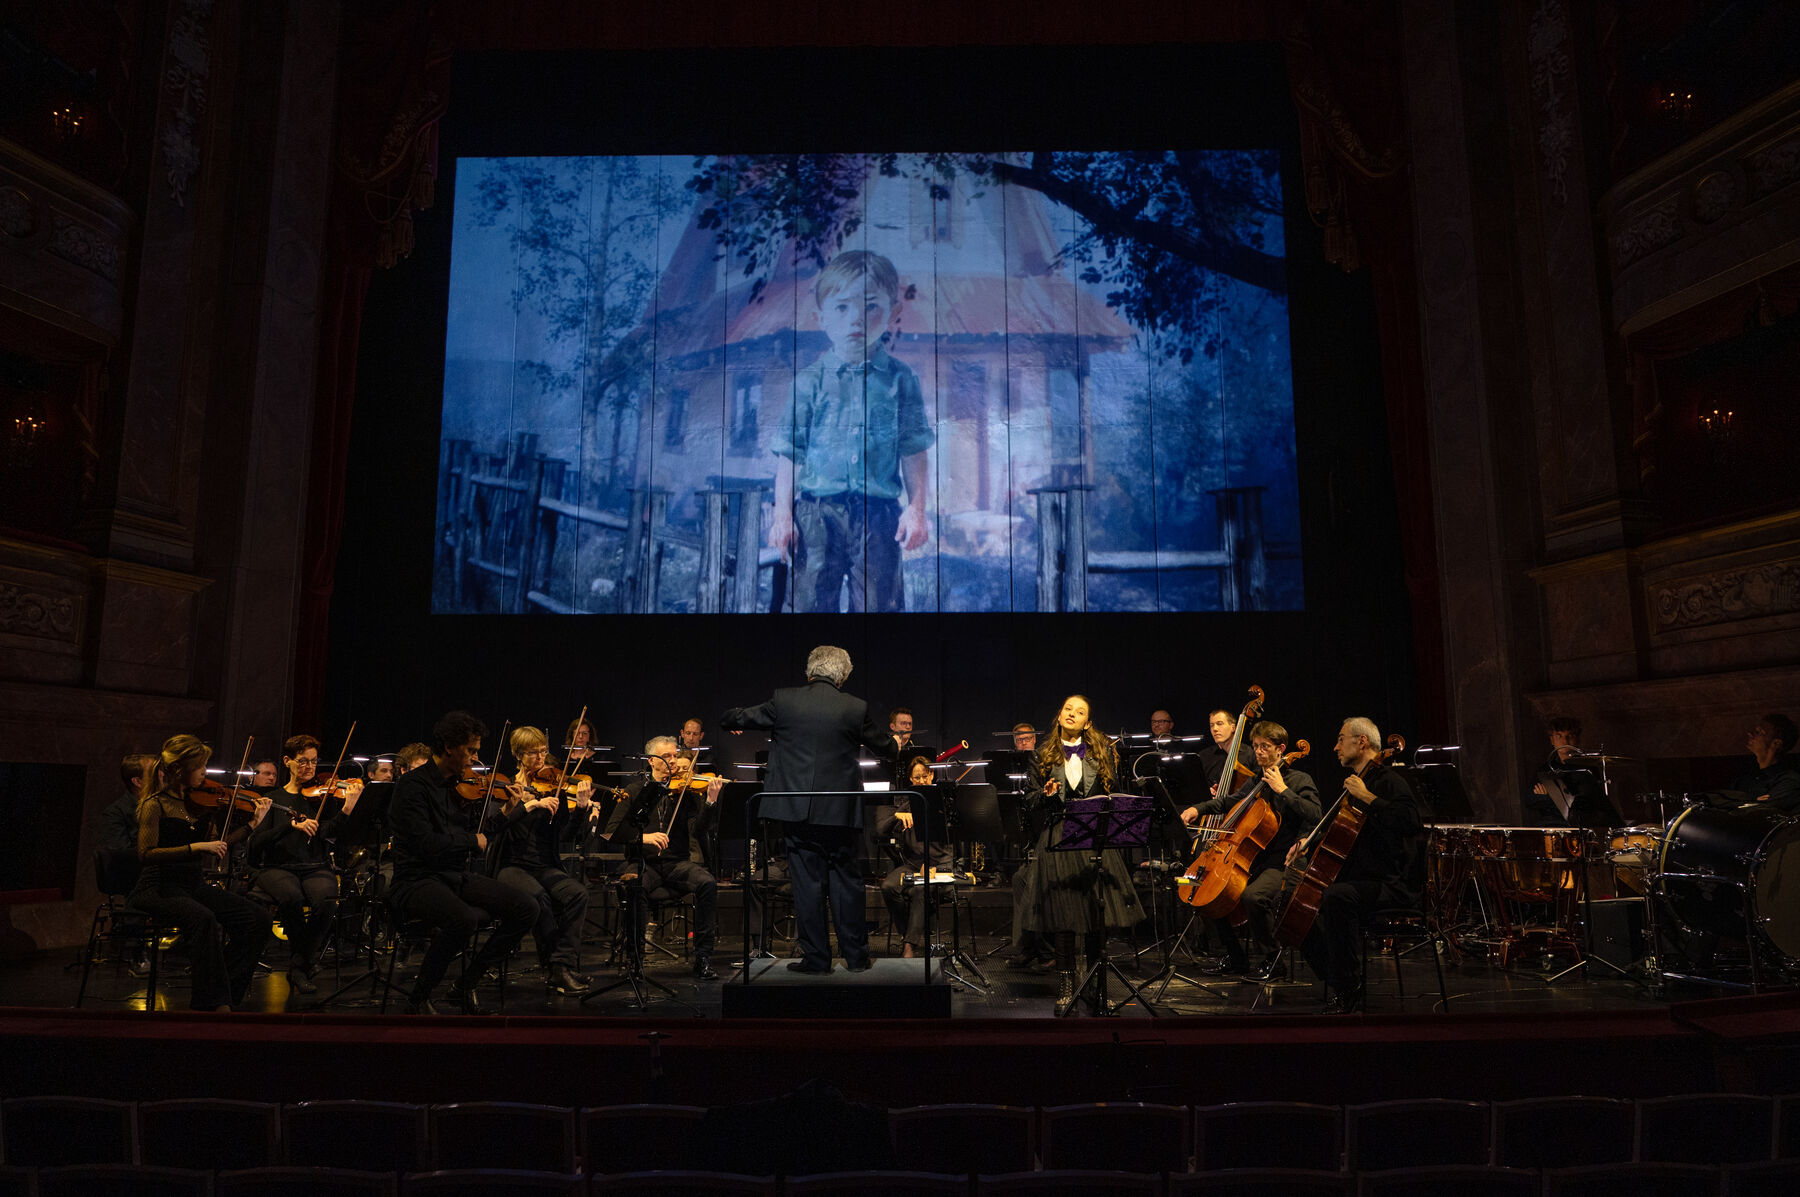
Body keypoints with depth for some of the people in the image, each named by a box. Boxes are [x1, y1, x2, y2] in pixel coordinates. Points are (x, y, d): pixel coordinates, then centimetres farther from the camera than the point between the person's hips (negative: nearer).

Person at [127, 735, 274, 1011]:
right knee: (204, 919, -37)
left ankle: (224, 996, -4)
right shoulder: (155, 804, -7)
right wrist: (196, 847, -26)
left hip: (194, 884, 6)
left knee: (259, 920, -13)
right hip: (159, 887, -6)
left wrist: (253, 823, 7)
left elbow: (215, 848, 12)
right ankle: (215, 1003, -25)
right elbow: (146, 854, -18)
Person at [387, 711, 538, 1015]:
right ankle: (418, 999, -10)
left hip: (459, 875, 7)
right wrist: (472, 840, -8)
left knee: (527, 910, -11)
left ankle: (467, 984, 4)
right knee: (464, 919, -36)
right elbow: (427, 844, -21)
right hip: (418, 879, -7)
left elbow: (484, 834, 15)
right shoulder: (412, 786, -11)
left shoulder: (462, 784, 11)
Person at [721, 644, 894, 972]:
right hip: (841, 810, 1)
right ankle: (856, 955, 19)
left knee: (807, 882, 7)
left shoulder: (784, 700, -3)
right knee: (847, 880, 12)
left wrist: (733, 718, 30)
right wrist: (892, 743, 34)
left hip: (798, 807, 0)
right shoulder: (856, 709, -3)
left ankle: (816, 957, 13)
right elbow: (887, 749, 10)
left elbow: (730, 720, 6)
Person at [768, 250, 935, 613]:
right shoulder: (809, 381, 3)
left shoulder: (900, 379, 3)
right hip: (816, 510, 0)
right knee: (810, 601, 6)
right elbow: (789, 453, 4)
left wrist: (916, 509, -1)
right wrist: (783, 514, -1)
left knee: (880, 603, 6)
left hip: (878, 513, 0)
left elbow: (914, 450, 5)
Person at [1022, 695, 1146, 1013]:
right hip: (1058, 840, 0)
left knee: (1098, 912, 0)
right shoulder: (1044, 756, 8)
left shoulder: (1102, 751, 9)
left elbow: (1115, 793, 12)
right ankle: (1067, 984, 11)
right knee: (1062, 913, 0)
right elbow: (1030, 798, 11)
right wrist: (1046, 794, -9)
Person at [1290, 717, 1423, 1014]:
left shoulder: (1389, 782, -10)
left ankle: (1342, 994, -26)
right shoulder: (1354, 783, 19)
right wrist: (1308, 841, 16)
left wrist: (1366, 796, -27)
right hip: (1358, 878, 11)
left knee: (1335, 897, -36)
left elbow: (1408, 821, -31)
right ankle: (1347, 988, 13)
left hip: (1392, 883, -10)